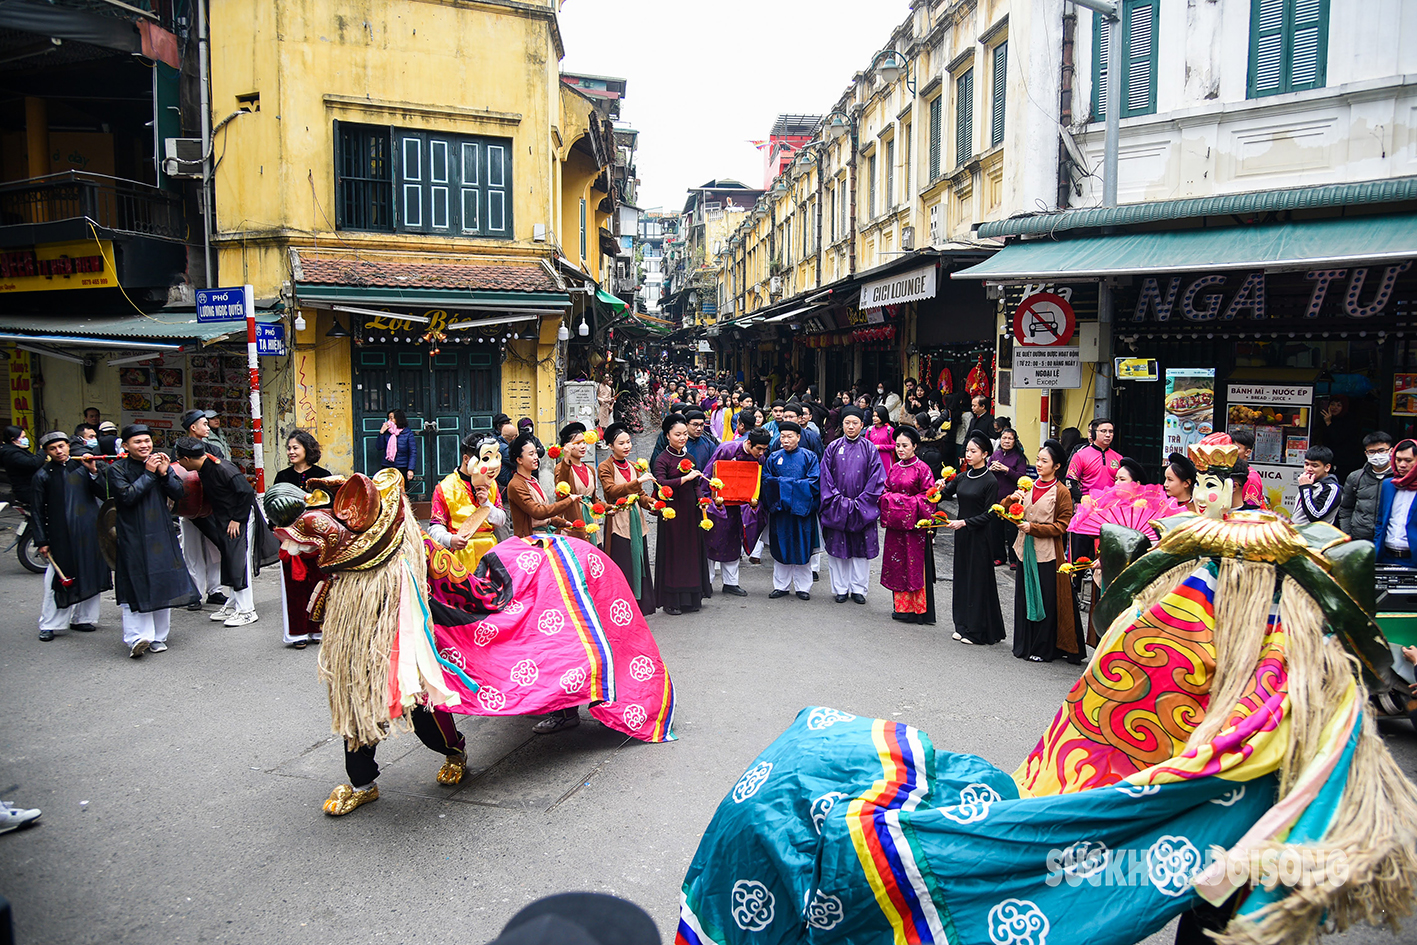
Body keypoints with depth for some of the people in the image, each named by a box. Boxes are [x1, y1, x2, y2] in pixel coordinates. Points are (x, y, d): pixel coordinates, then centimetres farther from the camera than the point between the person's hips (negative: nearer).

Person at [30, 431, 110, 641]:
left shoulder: (81, 467, 8)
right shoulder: (42, 475, 4)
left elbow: (104, 494, 3)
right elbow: (37, 511, 4)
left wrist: (93, 472, -10)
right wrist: (41, 541, -1)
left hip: (89, 531, 2)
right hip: (60, 535, -2)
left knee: (90, 575, 7)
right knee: (59, 579, -3)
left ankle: (82, 618, 20)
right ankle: (48, 624, 8)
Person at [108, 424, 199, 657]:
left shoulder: (161, 463, 10)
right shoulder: (117, 470, -2)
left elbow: (178, 494, 3)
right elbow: (127, 496, -17)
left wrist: (165, 474, -11)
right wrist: (148, 474, -14)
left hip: (162, 534, 4)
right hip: (134, 537, -4)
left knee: (163, 585, 7)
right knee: (137, 586, -10)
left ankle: (158, 637, 15)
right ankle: (136, 638, -11)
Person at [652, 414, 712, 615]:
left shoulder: (688, 457, 12)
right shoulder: (662, 459, -7)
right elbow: (661, 483, -24)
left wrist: (701, 498, 1)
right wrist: (685, 478, -28)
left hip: (690, 510, 6)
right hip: (672, 512, -6)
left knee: (692, 551, 9)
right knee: (673, 553, -1)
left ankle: (691, 598, 19)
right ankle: (671, 601, 8)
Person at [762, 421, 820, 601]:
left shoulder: (809, 457, 1)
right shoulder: (774, 458, 8)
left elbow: (814, 483, -8)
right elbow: (766, 482, 3)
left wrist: (782, 483, -11)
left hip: (802, 509, -2)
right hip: (779, 509, 2)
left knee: (802, 548, 3)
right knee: (780, 548, 6)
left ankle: (802, 587, 13)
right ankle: (781, 586, 16)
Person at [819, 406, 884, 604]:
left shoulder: (870, 449, 2)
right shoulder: (833, 448, 4)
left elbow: (876, 479, -2)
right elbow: (826, 477, 2)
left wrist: (860, 502, -9)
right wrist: (838, 500, -9)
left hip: (861, 508, 0)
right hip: (836, 506, 1)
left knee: (861, 548, 4)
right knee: (837, 547, 5)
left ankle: (858, 589, 15)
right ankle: (840, 589, 15)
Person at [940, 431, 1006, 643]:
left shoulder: (990, 481, -11)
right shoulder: (962, 477, 7)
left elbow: (988, 514, -13)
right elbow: (946, 494, 12)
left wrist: (965, 522, -20)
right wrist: (941, 488, -9)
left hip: (978, 536, -7)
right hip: (961, 534, 7)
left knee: (978, 579, 0)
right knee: (962, 576, 12)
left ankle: (978, 630, 9)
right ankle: (963, 625, 23)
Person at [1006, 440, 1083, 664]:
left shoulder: (1062, 492, -6)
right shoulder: (1028, 487, 11)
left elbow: (1061, 526, -9)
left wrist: (1033, 528, -18)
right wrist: (1012, 499, -6)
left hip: (1047, 553, -6)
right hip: (1026, 550, 6)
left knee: (1045, 601, 1)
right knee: (1025, 598, 11)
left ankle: (1043, 649, 12)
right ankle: (1025, 645, 22)